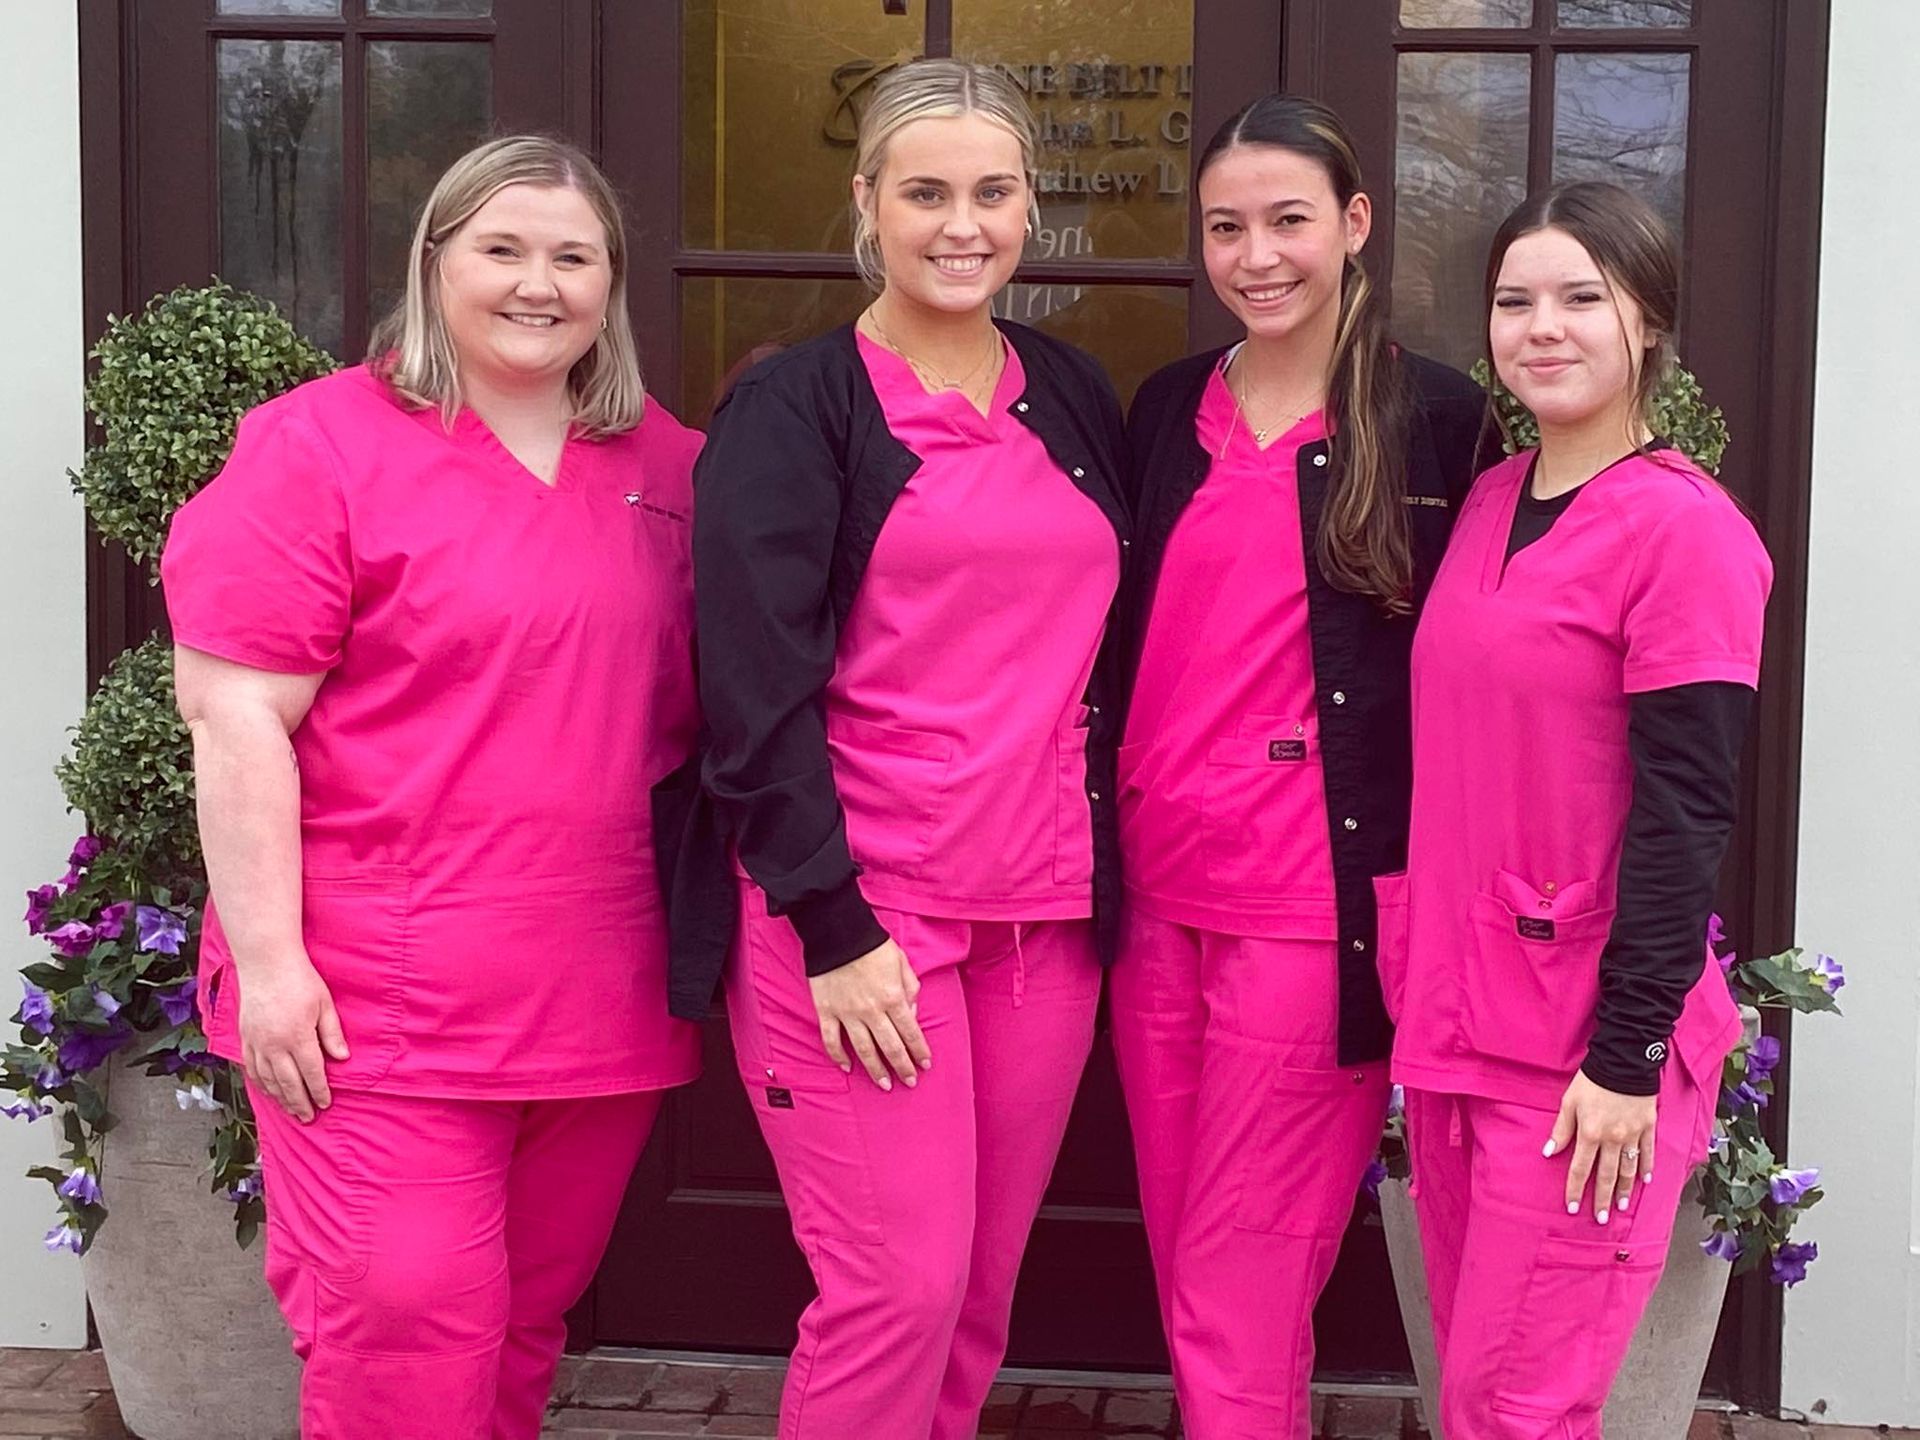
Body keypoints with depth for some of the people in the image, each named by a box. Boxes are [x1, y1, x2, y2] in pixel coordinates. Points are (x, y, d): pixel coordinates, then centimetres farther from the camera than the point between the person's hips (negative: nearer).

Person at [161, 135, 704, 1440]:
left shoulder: (664, 465, 11)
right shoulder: (321, 446, -5)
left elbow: (697, 699, 20)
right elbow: (236, 711, -10)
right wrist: (266, 958, -15)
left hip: (603, 992, 5)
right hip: (380, 1003, -5)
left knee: (528, 1323, 14)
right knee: (405, 1329, -7)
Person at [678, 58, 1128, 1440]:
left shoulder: (1076, 397, 12)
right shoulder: (795, 408, -4)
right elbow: (757, 688, -10)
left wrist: (1104, 880, 11)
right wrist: (832, 928, -15)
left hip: (1046, 910, 5)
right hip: (858, 910, -5)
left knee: (984, 1285, 9)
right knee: (900, 1288, -6)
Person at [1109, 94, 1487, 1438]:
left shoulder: (1440, 418, -5)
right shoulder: (1167, 410, 10)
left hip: (1318, 905, -5)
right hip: (1156, 887, 5)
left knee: (1240, 1301, -1)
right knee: (1184, 1270, 14)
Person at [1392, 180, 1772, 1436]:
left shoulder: (1682, 527, -12)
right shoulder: (1490, 501, 11)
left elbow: (1684, 811, -15)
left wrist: (1628, 1053, -16)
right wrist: (1421, 980, 14)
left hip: (1589, 1047, -7)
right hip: (1453, 1020, 7)